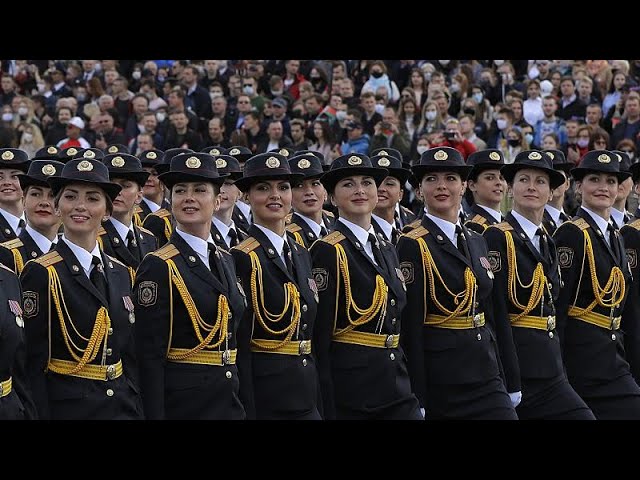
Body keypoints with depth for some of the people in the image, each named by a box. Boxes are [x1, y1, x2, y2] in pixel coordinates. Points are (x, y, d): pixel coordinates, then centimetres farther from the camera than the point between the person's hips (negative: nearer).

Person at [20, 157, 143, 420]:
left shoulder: (120, 273, 9)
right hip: (65, 408, -6)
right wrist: (40, 416, -17)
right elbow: (32, 364, -12)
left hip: (121, 407, 6)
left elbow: (128, 357, 12)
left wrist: (137, 412, 5)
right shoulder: (41, 273, -10)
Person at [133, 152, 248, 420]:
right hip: (181, 404, -7)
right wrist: (154, 415, -19)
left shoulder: (225, 260, 12)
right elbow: (149, 355, -14)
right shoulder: (159, 267, -10)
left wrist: (244, 404, 13)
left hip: (229, 401, 7)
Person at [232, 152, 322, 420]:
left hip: (305, 397, 7)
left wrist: (319, 404, 12)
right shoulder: (241, 258, -10)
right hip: (261, 397, -7)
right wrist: (245, 411, -17)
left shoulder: (301, 255, 13)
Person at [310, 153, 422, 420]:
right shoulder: (328, 252, -9)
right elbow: (318, 338, -13)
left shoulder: (387, 250, 15)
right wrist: (325, 411, -17)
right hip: (347, 393, -7)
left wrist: (413, 396, 17)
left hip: (396, 388, 7)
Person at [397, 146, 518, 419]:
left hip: (485, 374, 6)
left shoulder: (476, 242, 13)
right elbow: (409, 327, -12)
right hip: (439, 379, -6)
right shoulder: (413, 246, -9)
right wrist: (417, 398, -16)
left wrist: (505, 382, 13)